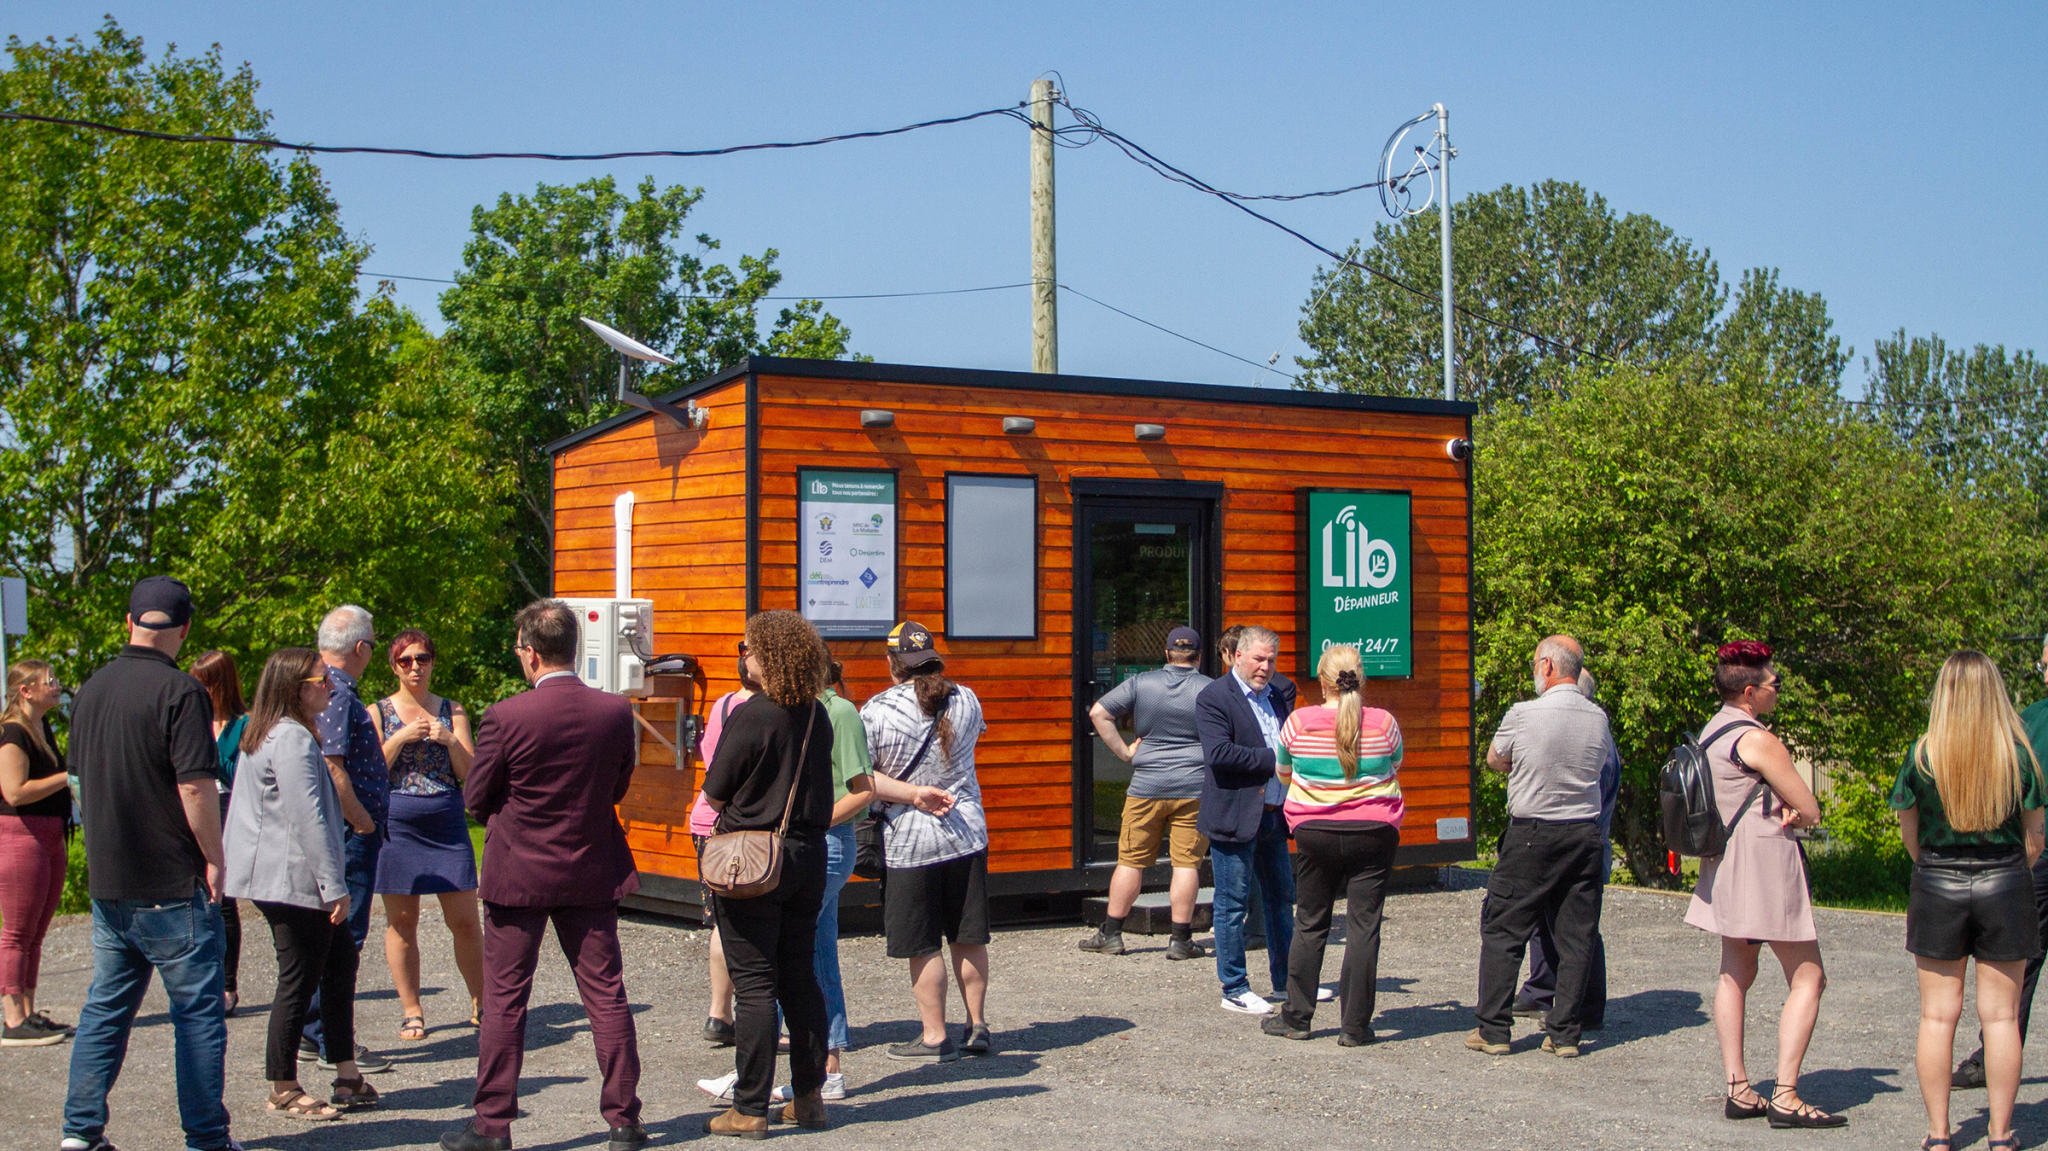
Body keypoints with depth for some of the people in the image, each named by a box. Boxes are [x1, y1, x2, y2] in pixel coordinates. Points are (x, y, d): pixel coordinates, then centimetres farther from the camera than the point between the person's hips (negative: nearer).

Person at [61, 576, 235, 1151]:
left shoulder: (92, 689, 8)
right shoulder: (179, 691, -15)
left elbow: (82, 777, 17)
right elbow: (195, 786, -20)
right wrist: (214, 859, -9)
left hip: (107, 881, 7)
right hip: (172, 884, -7)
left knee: (105, 1008, 15)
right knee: (197, 1013, 2)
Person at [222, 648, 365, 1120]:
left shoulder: (265, 734, 17)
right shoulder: (292, 739, -18)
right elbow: (307, 820, -22)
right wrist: (334, 886, -19)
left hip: (277, 878, 11)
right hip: (294, 881, -11)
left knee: (340, 962, 12)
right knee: (299, 980, -3)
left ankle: (345, 1074, 15)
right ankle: (282, 1090, 6)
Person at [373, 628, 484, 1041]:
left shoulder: (452, 711, 9)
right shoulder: (379, 712, 6)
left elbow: (469, 772, 4)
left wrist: (450, 740, -12)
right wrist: (402, 737, -13)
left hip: (447, 824, 1)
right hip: (397, 825, -1)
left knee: (465, 921, -1)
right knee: (401, 921, 3)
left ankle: (480, 1004, 13)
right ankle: (410, 1011, 14)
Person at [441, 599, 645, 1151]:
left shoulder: (506, 717, -16)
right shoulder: (616, 711, -7)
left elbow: (475, 797, -6)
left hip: (518, 875, -3)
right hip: (593, 873, 3)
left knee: (503, 1001, 7)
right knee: (606, 996, 9)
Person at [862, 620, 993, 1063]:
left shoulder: (876, 710, -10)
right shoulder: (966, 700, 2)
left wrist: (913, 794, -14)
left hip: (909, 840, -4)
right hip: (967, 834, 4)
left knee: (923, 946, 4)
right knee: (969, 937, 13)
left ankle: (935, 1036, 9)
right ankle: (977, 1026, 20)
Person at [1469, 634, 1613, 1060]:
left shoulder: (1523, 715, -11)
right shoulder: (1598, 718, 2)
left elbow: (1494, 761, 4)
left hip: (1531, 835, -4)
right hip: (1585, 833, 4)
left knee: (1502, 931, 6)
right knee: (1576, 937, 8)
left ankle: (1493, 1029, 7)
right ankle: (1565, 1033, 10)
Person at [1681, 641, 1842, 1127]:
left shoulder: (1710, 732, 12)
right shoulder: (1756, 740, -17)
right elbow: (1811, 811, -12)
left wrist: (1780, 809, -2)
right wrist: (1793, 810, 7)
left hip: (1724, 864, 9)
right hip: (1765, 864, -9)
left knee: (1736, 973, 13)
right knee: (1808, 978, -4)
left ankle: (1737, 1090, 11)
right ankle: (1785, 1096, -10)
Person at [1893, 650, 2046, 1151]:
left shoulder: (1923, 755, -7)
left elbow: (1909, 833, 0)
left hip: (1936, 885, 0)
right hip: (2006, 884, 0)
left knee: (1938, 1015, 6)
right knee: (2000, 1015, 7)